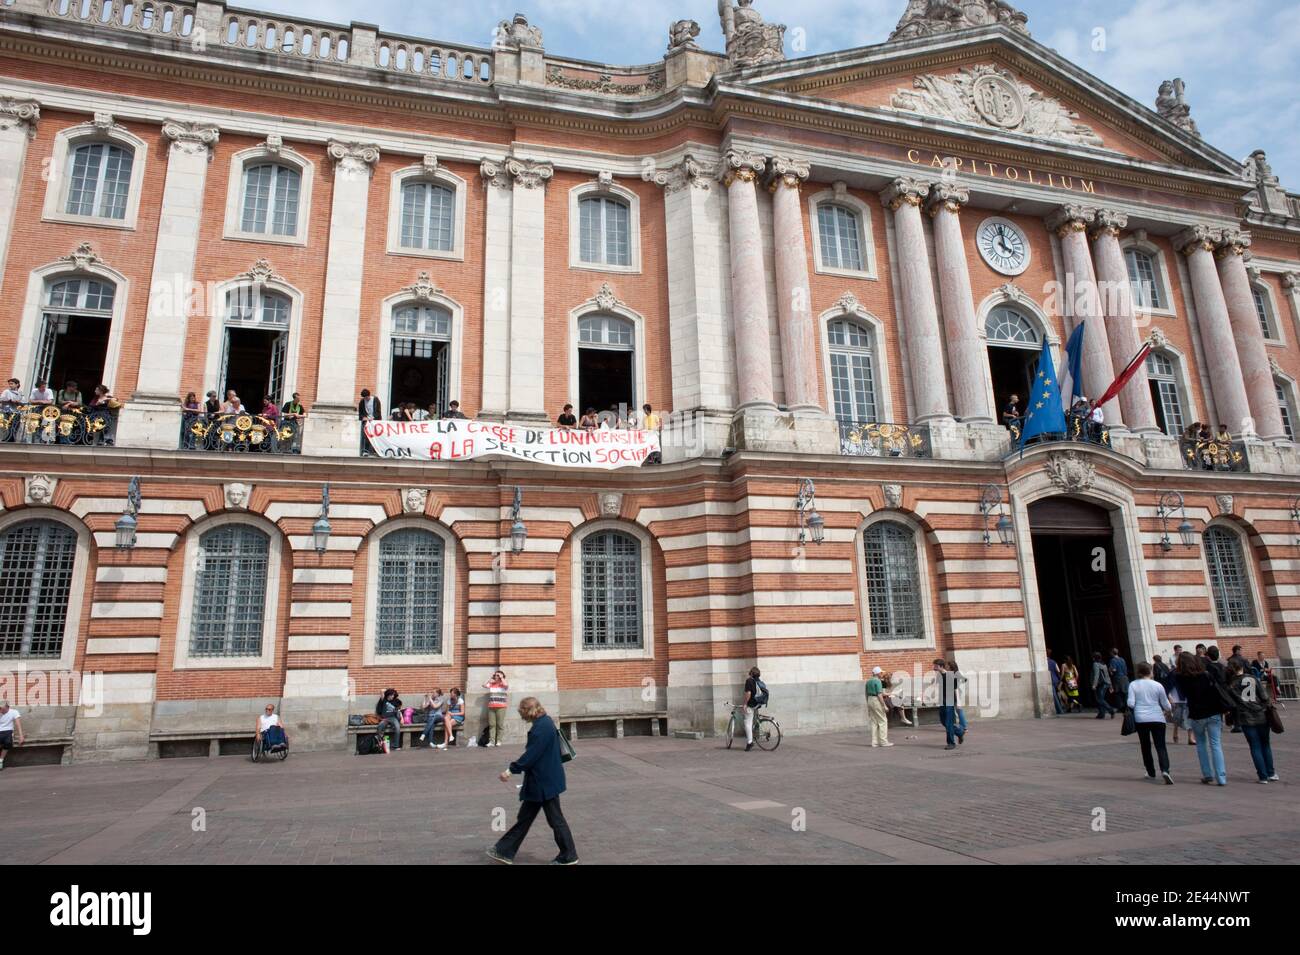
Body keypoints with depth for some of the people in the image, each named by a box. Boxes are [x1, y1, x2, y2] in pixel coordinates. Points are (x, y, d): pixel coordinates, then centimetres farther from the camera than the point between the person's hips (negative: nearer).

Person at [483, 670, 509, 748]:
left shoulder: (504, 685, 5)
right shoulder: (491, 684, 16)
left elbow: (506, 685, -17)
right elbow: (484, 685, 4)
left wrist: (502, 677, -4)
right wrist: (491, 679, 10)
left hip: (501, 707, -3)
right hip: (491, 707, 3)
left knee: (500, 724, -3)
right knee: (491, 724, -1)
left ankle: (498, 741, 2)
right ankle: (491, 741, -1)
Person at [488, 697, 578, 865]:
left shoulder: (542, 727, -22)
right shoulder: (544, 723, 9)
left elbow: (531, 755, -24)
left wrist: (511, 770, -18)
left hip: (545, 782, -10)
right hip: (540, 781, 10)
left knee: (555, 819, 3)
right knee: (524, 817, 15)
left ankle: (569, 857, 16)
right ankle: (504, 851, 23)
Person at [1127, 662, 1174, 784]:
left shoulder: (1133, 685, -1)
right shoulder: (1158, 685, 0)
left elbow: (1130, 703, -8)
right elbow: (1166, 705, 6)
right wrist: (1168, 711, 28)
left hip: (1140, 719, 0)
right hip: (1157, 719, 0)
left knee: (1145, 746, 14)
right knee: (1161, 746, -1)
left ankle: (1151, 773, 20)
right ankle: (1165, 770, -21)